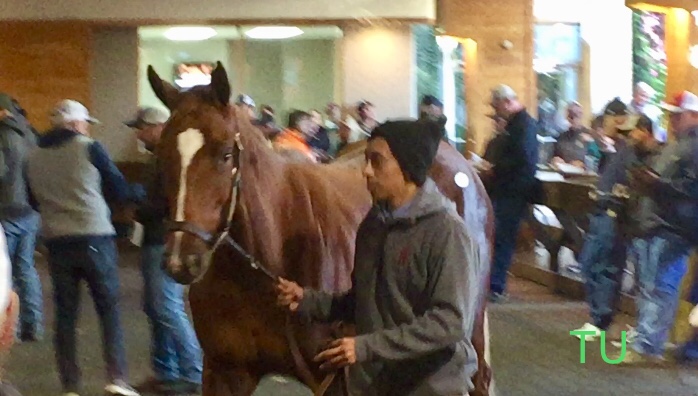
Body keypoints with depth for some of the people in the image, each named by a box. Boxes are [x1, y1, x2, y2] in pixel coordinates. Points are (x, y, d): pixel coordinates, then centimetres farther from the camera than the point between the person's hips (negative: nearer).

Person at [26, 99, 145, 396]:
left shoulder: (34, 158, 5)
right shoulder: (89, 148, -6)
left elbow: (34, 201, 14)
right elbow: (119, 191, 0)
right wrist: (140, 192, 18)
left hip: (57, 243, 3)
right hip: (95, 239, -3)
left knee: (65, 315, 9)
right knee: (109, 310, 6)